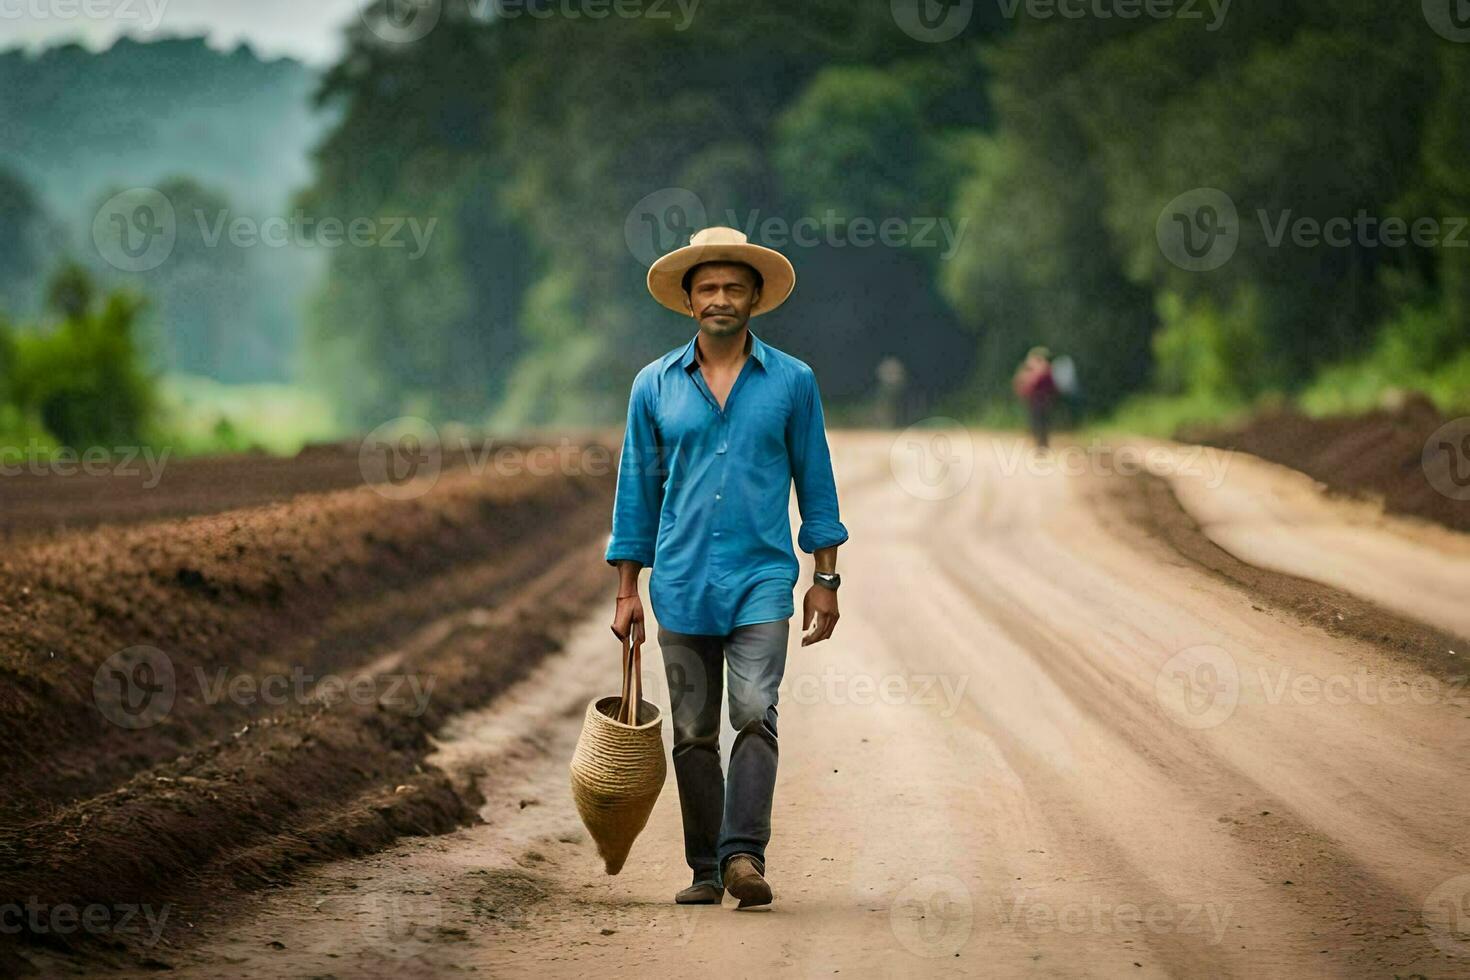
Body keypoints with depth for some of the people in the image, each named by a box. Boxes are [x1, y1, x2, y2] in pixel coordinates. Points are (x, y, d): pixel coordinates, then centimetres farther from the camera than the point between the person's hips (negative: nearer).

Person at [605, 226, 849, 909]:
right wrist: (627, 590, 7)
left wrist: (825, 579, 4)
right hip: (681, 584, 2)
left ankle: (744, 854, -21)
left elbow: (815, 482, 8)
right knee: (693, 733, 5)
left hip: (761, 579, -2)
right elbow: (638, 489, 11)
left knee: (755, 713, -17)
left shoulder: (792, 382, 4)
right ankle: (706, 870, 12)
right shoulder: (654, 386, 7)